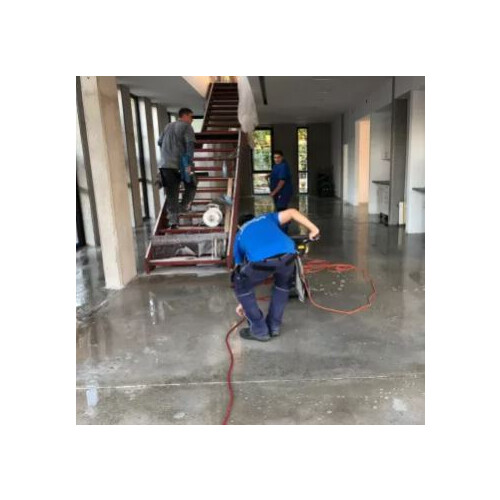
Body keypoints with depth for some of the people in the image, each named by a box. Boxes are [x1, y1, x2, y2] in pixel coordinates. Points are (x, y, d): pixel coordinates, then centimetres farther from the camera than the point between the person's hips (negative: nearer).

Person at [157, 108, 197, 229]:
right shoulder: (186, 127, 1)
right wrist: (189, 163, -18)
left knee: (171, 194, 5)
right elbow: (189, 145, -13)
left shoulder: (168, 126, 21)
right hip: (181, 164, -5)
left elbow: (159, 142, 26)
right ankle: (184, 207, 8)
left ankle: (173, 220, 0)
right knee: (191, 186, 18)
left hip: (166, 165, 5)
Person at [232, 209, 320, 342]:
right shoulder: (266, 218, 39)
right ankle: (274, 326, 38)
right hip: (287, 255, 2)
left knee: (241, 286, 28)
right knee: (283, 284, 35)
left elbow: (240, 269, 41)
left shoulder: (239, 236, 36)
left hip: (260, 260, -2)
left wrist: (242, 303, 51)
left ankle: (259, 330, 30)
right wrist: (313, 229, 26)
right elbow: (292, 212, 21)